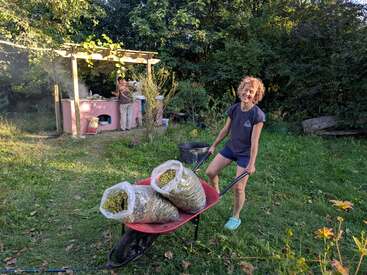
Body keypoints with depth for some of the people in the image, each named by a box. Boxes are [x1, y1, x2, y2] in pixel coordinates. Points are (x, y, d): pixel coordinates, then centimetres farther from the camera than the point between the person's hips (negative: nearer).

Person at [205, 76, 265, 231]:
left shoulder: (257, 115, -21)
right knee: (210, 172, 3)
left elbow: (254, 141, -19)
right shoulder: (234, 109, -6)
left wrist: (251, 163, -17)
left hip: (245, 154, -5)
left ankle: (235, 218, 22)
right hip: (230, 148, 5)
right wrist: (214, 145, 13)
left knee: (238, 188, -2)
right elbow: (225, 130, 6)